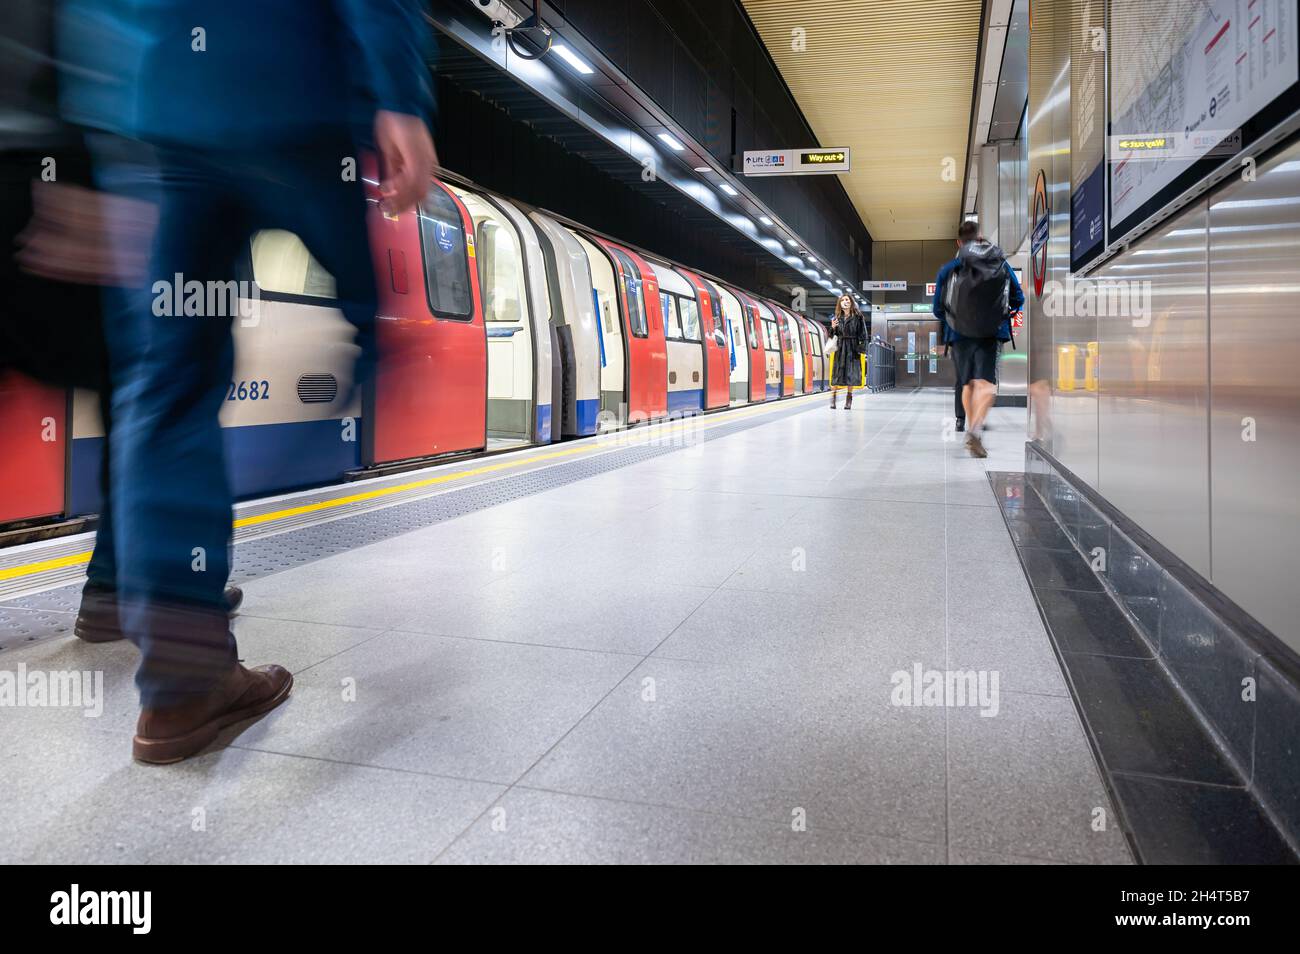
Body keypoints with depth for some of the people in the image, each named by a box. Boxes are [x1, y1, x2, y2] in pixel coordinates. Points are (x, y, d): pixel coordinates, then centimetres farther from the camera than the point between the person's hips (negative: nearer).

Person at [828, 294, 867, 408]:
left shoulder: (858, 317, 2)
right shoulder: (837, 318, 10)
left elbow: (863, 334, 1)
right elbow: (834, 335, 13)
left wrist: (862, 348, -6)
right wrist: (833, 328, -8)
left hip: (853, 348, -2)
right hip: (840, 348, 2)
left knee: (851, 373, -1)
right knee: (837, 372, -3)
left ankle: (849, 399, 8)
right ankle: (833, 398, 0)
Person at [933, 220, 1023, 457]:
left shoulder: (947, 269, 5)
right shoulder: (1000, 264, 7)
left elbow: (938, 309, 5)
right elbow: (1018, 299, 11)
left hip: (959, 334, 2)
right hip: (990, 333, -2)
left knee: (968, 385, 15)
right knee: (986, 384, -10)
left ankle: (972, 432, 19)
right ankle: (976, 429, -33)